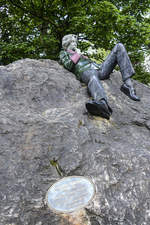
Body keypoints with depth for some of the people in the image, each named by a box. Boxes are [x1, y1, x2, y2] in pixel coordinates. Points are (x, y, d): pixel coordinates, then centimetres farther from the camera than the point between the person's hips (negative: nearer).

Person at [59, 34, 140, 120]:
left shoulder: (78, 53, 42)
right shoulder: (64, 53, 24)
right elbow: (68, 66, 2)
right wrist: (77, 54, 14)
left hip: (98, 68, 7)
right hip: (86, 71, -7)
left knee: (119, 47, -5)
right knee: (93, 78, -45)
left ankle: (128, 84, -26)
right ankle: (102, 104, -81)